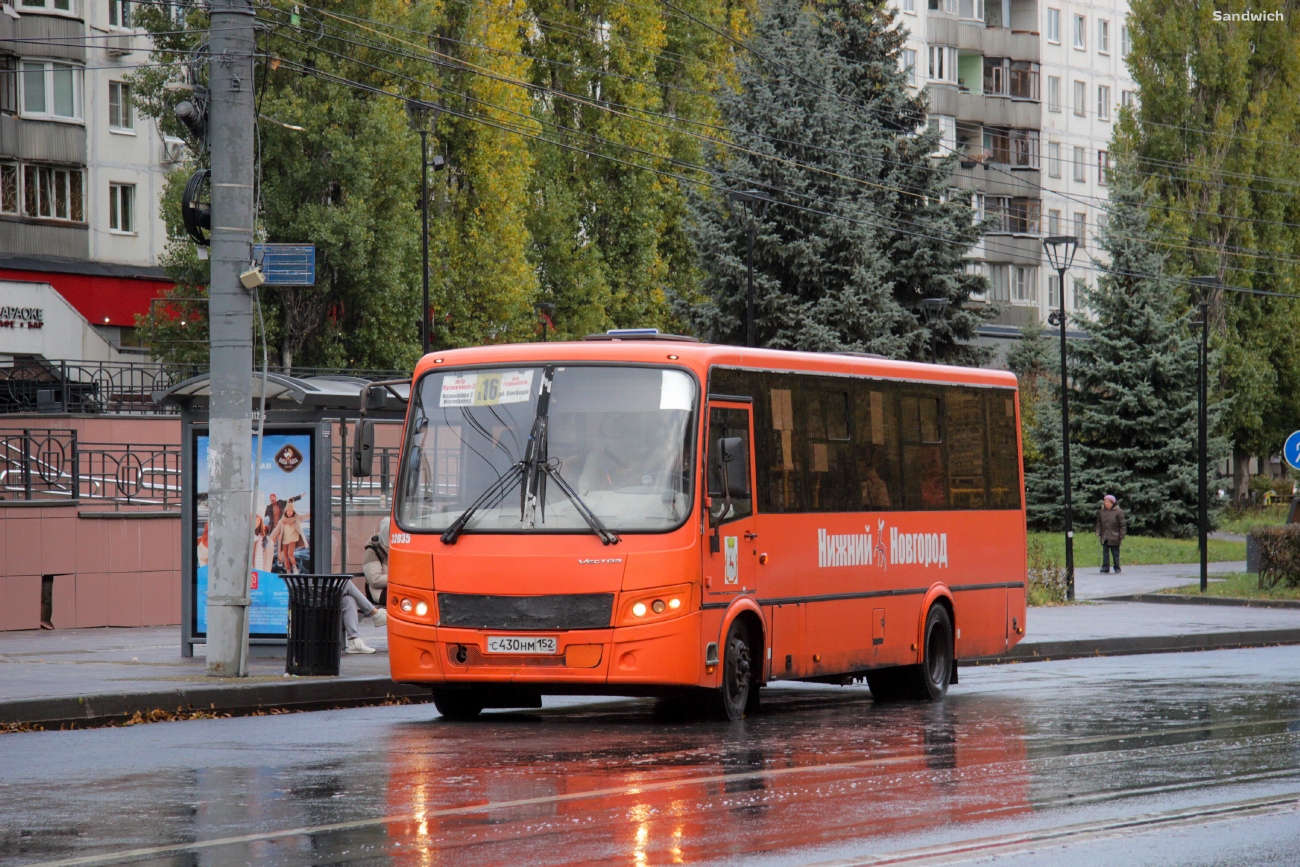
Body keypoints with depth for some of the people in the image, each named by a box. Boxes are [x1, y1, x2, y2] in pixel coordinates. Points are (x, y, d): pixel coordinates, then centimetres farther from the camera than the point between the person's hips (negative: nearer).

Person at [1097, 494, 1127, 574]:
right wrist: (1098, 533, 7)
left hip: (1114, 537, -4)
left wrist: (1122, 536, -7)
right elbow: (1099, 524, 16)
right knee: (1105, 553, 5)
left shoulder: (1118, 512, -6)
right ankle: (1105, 568, 9)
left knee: (1115, 553, 3)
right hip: (1104, 537, 4)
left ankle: (1117, 568, 13)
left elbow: (1122, 525, -4)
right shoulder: (1101, 512, 7)